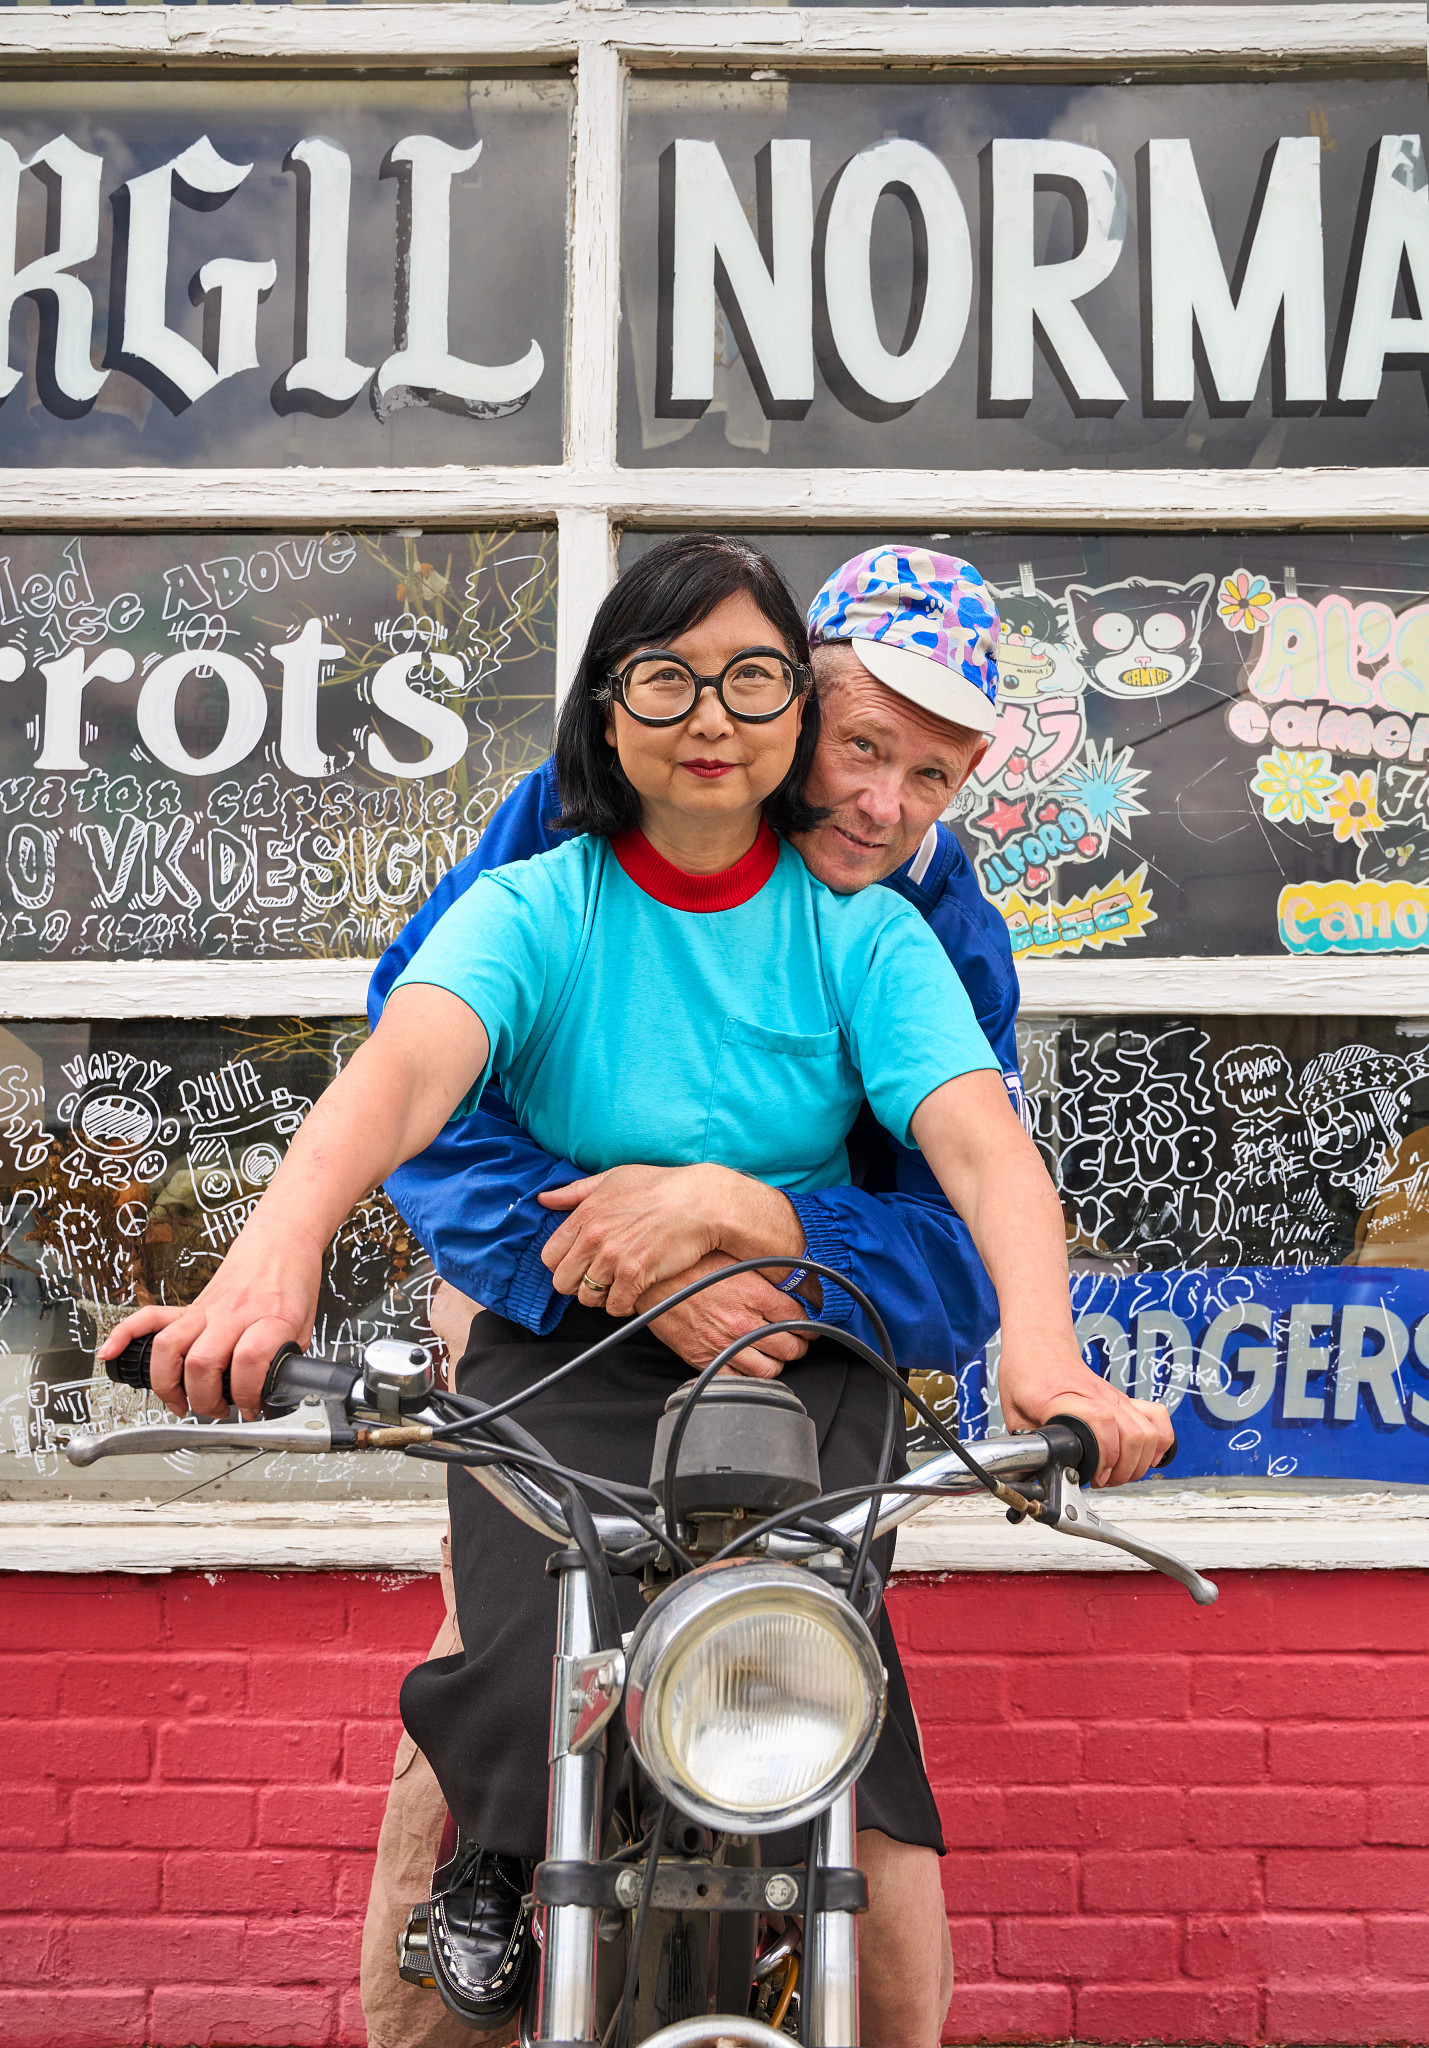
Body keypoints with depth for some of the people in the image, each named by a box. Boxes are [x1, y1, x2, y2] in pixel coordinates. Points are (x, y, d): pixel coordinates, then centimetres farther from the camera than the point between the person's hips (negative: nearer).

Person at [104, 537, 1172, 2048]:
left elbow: (977, 1138, -16)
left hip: (797, 1348, 1)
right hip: (561, 1348, -1)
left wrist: (1042, 1349, -38)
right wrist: (276, 1248, -48)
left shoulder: (861, 932, -2)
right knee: (512, 1711, -22)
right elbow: (407, 1066, -26)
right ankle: (486, 1893, 16)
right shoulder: (534, 910, -6)